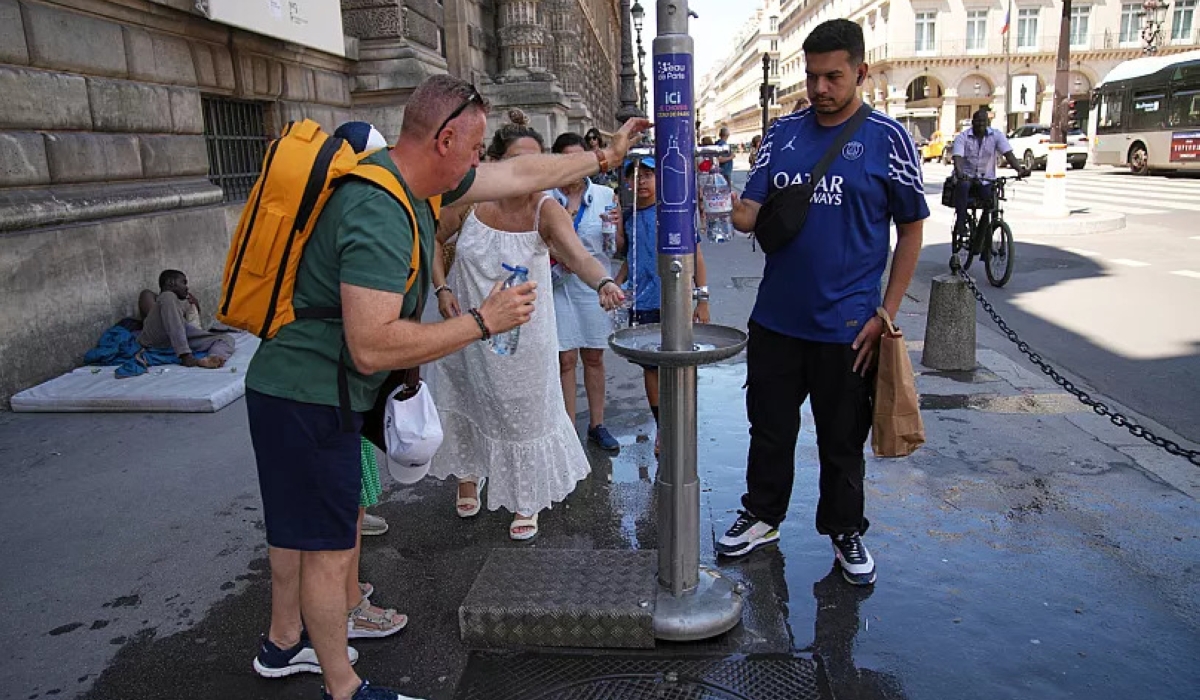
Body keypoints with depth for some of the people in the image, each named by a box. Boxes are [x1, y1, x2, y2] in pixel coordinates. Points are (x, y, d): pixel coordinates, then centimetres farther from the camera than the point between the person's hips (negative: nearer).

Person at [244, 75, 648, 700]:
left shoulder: (414, 180, 1)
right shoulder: (380, 213, -28)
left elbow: (521, 175, 11)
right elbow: (373, 347, -33)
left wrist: (605, 155, 17)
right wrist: (483, 321, -25)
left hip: (296, 386, 10)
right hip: (309, 397, -10)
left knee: (299, 527, 24)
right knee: (329, 547, 4)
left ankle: (285, 643, 45)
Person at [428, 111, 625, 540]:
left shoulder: (546, 210, -20)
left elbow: (579, 256, -38)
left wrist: (603, 283, -58)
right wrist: (442, 288, -8)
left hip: (520, 332, -2)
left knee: (524, 412, 9)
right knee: (467, 401, 21)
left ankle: (527, 499, 35)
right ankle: (468, 474, 50)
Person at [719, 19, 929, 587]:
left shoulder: (887, 138, -4)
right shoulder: (783, 132, 5)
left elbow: (911, 228, -1)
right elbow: (753, 210, 2)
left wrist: (886, 313, -7)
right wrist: (738, 214, -23)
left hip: (846, 325, -3)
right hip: (776, 318, 3)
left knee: (842, 440, 12)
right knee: (769, 427, 15)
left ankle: (845, 532, 34)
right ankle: (762, 516, 36)